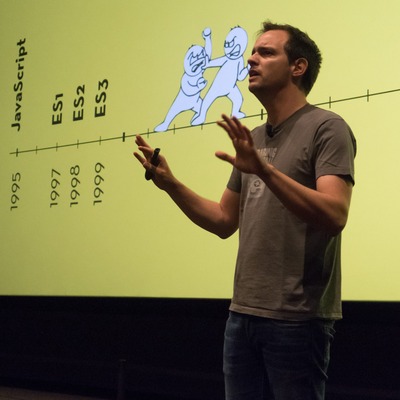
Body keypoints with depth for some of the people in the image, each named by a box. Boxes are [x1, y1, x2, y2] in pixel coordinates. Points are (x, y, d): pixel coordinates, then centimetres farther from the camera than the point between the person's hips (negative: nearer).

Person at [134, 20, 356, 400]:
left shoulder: (326, 128, -7)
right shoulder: (254, 139, 15)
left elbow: (334, 216, -21)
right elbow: (224, 221, 18)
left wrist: (264, 170, -30)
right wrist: (170, 184, 6)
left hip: (297, 317, -7)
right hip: (243, 313, 7)